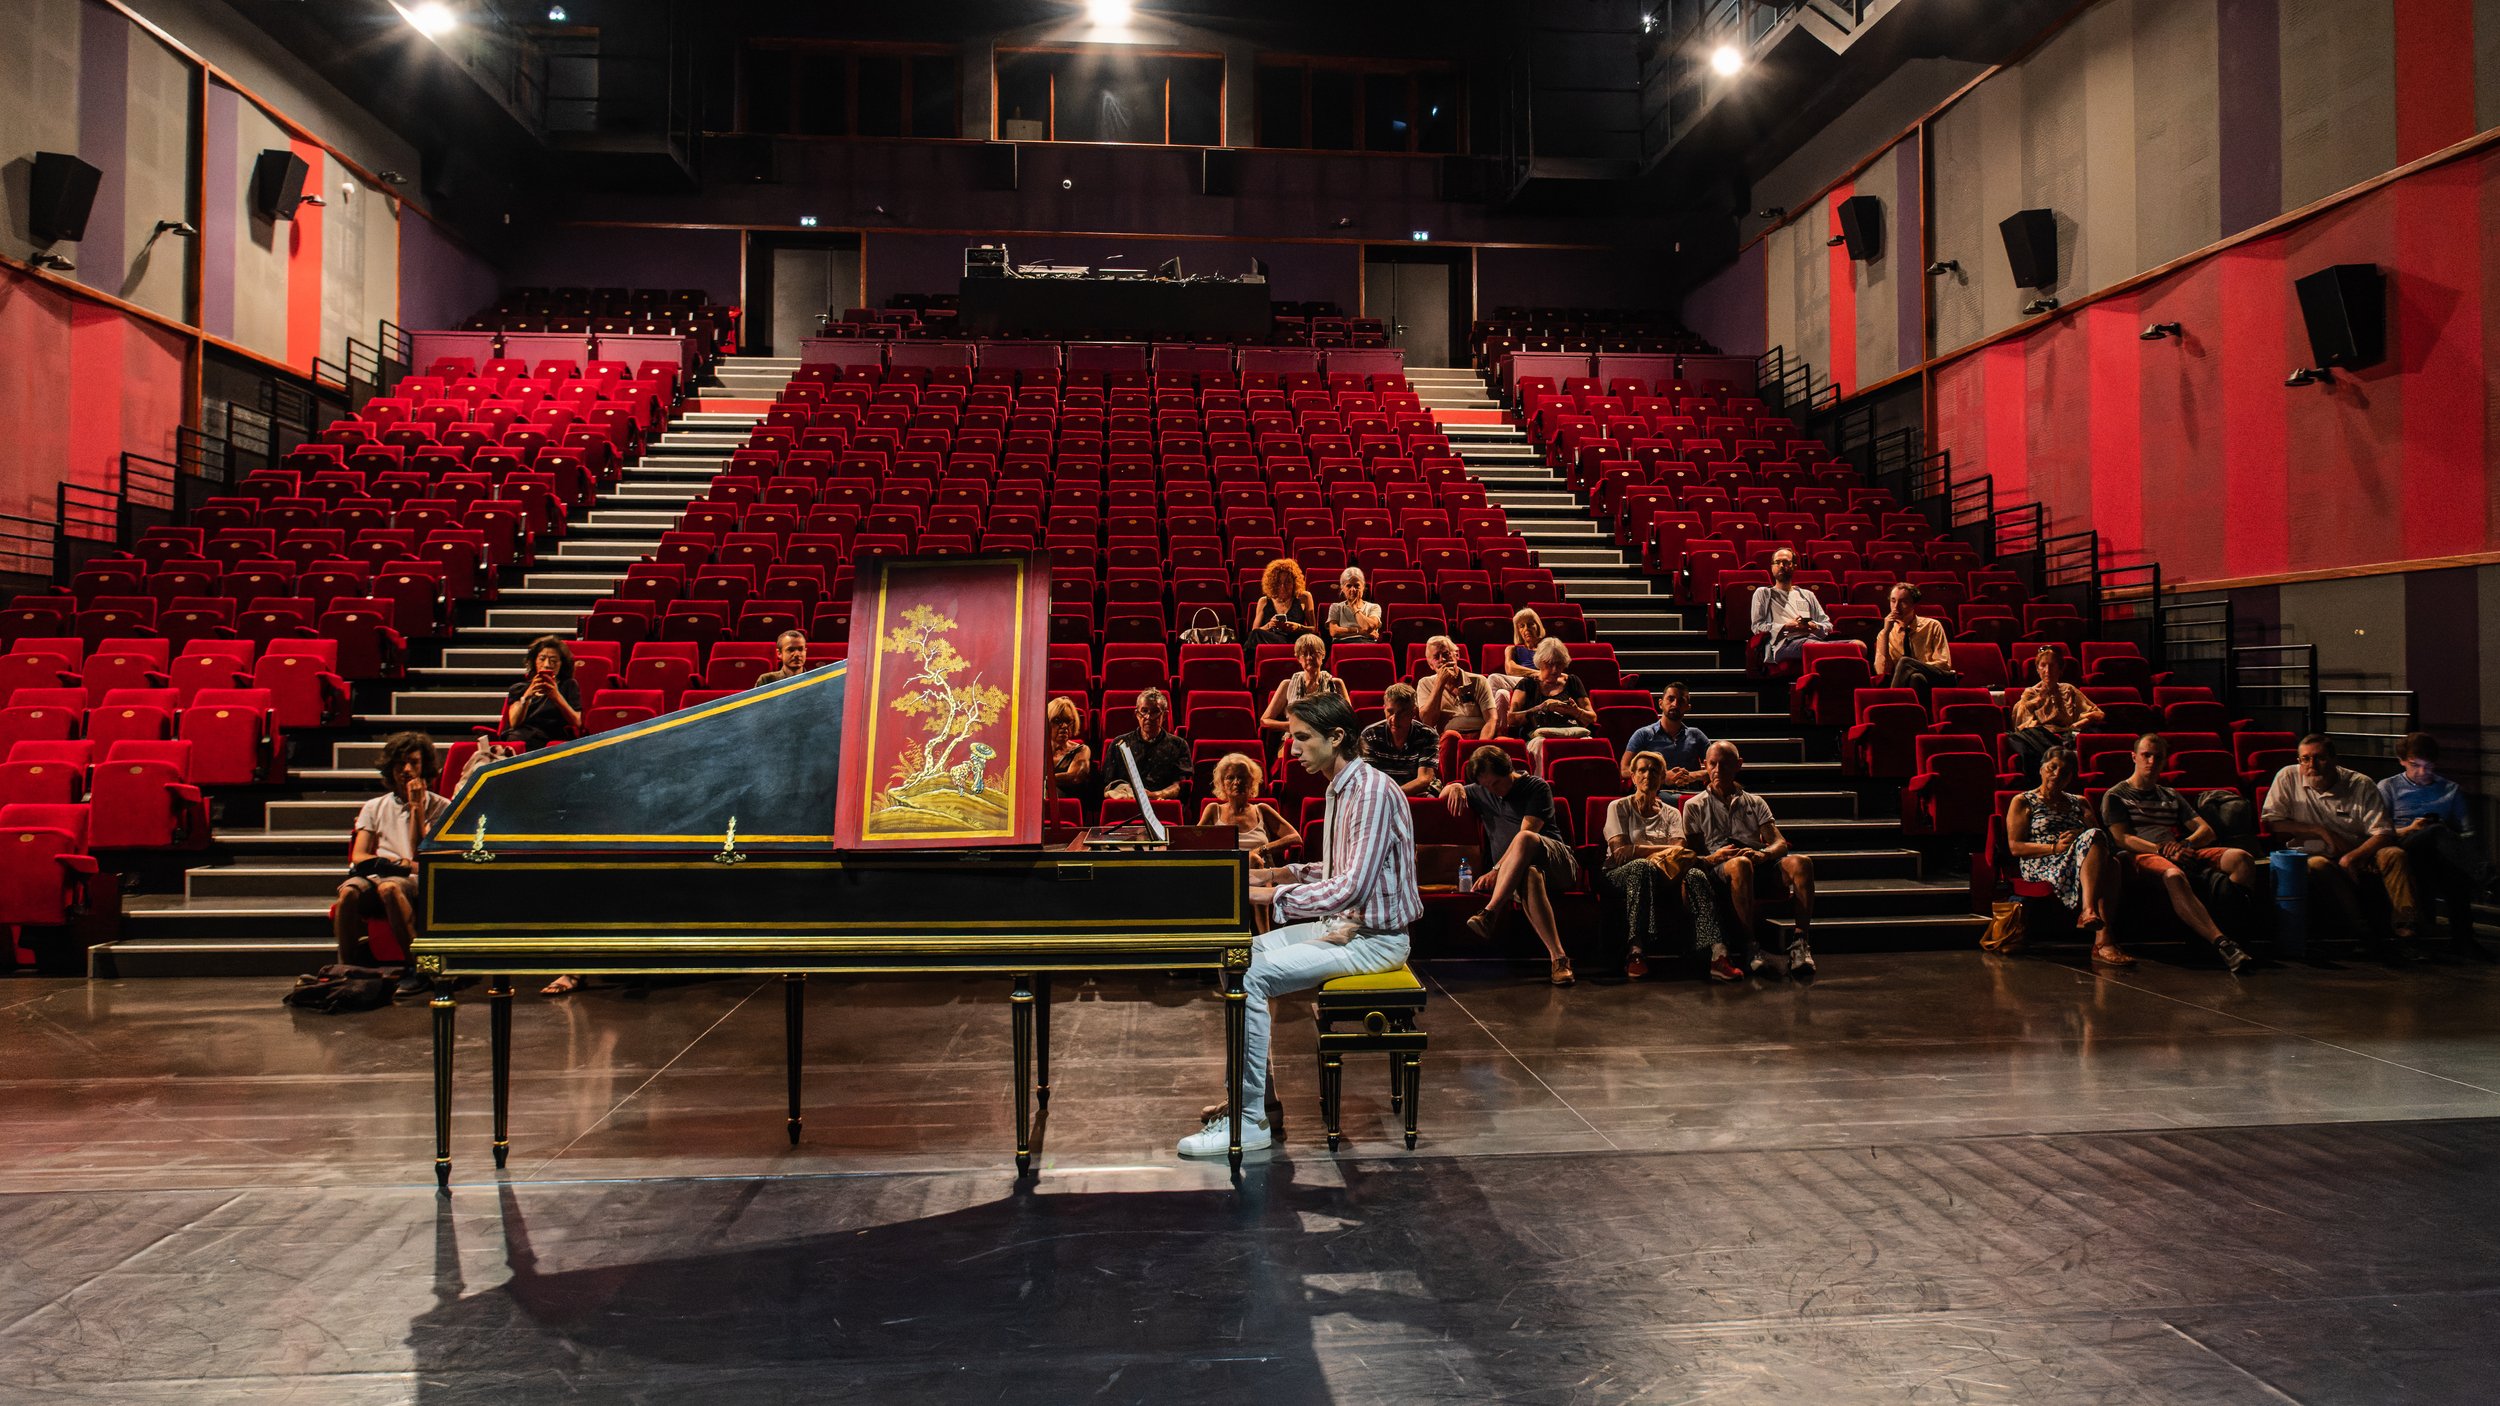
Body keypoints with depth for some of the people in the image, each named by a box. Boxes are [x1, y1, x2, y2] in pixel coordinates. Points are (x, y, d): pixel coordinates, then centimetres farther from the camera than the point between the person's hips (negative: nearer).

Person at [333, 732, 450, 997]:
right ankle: (348, 968, -26)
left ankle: (417, 968, -32)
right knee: (348, 892, -33)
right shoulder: (374, 807, 24)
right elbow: (358, 857, 11)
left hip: (416, 881, -3)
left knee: (389, 887, -39)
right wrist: (403, 862, -6)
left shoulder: (439, 806, 15)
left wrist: (416, 807, 1)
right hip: (373, 875, 3)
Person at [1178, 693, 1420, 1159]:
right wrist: (1279, 874, 7)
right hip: (1344, 923, 10)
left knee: (1253, 978, -21)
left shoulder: (1373, 792, -21)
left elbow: (1352, 887, -27)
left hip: (1373, 937, -10)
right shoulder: (1339, 789, 11)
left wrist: (1270, 895, -25)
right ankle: (1252, 1089, 14)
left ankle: (1250, 1121, -15)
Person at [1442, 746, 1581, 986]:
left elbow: (1526, 834, -9)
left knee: (1525, 839, -38)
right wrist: (1455, 787, 6)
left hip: (1559, 864, -3)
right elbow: (1443, 795, 32)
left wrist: (1496, 870, -17)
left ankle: (1489, 914, -46)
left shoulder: (1536, 787, 2)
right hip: (1515, 875, 3)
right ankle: (1557, 957, -50)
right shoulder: (1482, 794, 21)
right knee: (1530, 876, -39)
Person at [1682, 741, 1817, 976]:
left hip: (1762, 868, 3)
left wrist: (1763, 854, -12)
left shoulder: (1755, 803, 27)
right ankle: (1750, 945, -38)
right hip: (1720, 870, -3)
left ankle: (1800, 941, -36)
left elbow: (1780, 843, 13)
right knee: (1740, 864, -41)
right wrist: (1713, 858, -13)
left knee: (1800, 862, -31)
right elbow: (1690, 854, 10)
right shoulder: (1695, 806, 21)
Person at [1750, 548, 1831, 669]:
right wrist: (1786, 627, -4)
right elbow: (1757, 626, 9)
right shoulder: (1763, 593, 24)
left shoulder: (1807, 595, 34)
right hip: (1783, 643, -4)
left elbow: (1827, 625, 26)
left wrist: (1814, 626, 1)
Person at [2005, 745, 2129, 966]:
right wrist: (2055, 847, -12)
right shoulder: (2023, 802, 13)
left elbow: (2099, 834, 13)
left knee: (2110, 862, -32)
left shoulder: (2079, 803, 29)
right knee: (2095, 837, -31)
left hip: (2081, 863, 5)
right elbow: (2015, 847, 1)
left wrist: (2080, 835, -10)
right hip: (2039, 865, -4)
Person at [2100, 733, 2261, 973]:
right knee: (2173, 876, -41)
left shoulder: (2172, 797, 33)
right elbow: (2122, 839, 0)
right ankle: (2222, 944, -52)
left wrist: (2185, 844, -4)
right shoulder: (2115, 796, 15)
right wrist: (2163, 850, -15)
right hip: (2141, 855, -6)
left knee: (2241, 857, -23)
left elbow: (2207, 831, 21)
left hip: (2182, 853, 6)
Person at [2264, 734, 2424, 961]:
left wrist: (2353, 856, -22)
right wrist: (2321, 831, -10)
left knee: (2394, 854, -27)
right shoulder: (2288, 778, 1)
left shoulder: (2360, 785, 2)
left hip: (2360, 859, 2)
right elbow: (2271, 822, -5)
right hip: (2317, 856, -2)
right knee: (2317, 866, -35)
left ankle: (2405, 930, -36)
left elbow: (2384, 833, -5)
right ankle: (2369, 936, -38)